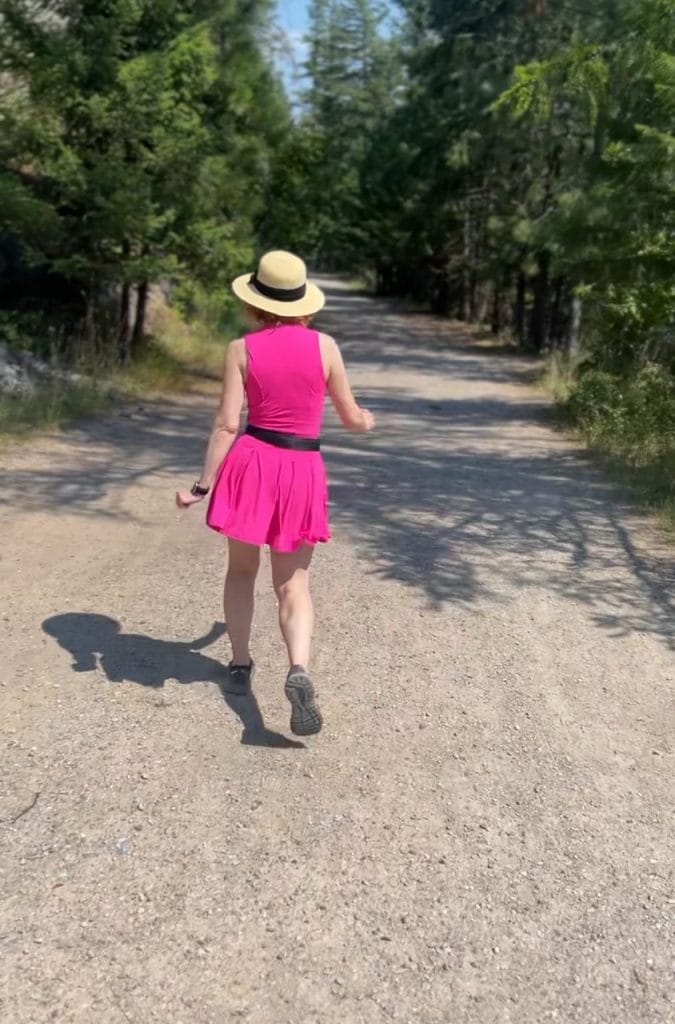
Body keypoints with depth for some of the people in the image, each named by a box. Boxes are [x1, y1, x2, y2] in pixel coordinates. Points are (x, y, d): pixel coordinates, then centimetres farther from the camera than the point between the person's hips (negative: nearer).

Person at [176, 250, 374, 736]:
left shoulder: (241, 349, -3)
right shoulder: (324, 345, 0)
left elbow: (227, 424, -8)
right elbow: (352, 418, 6)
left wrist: (203, 485, -3)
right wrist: (367, 421, 29)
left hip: (252, 461, 0)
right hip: (303, 471, 1)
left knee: (241, 570, 21)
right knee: (294, 585, 8)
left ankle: (240, 665, 27)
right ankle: (299, 671, -15)